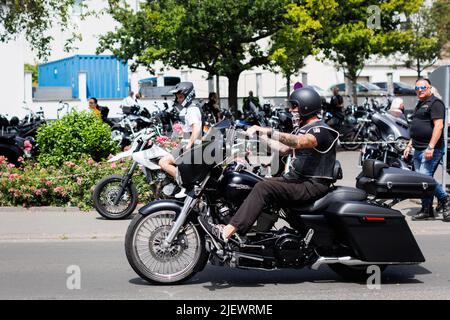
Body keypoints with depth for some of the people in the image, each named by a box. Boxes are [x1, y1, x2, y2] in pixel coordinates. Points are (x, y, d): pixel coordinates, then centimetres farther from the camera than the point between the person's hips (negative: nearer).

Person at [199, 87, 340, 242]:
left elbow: (299, 142, -34)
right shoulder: (304, 128, 20)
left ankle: (226, 232, -29)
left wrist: (268, 131, -41)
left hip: (313, 185, -10)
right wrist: (261, 136, 14)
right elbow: (283, 148, 21)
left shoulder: (321, 130, -14)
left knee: (263, 188, -24)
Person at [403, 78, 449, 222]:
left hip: (430, 150, -10)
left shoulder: (435, 103, -8)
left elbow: (438, 126, -19)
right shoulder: (420, 105, 22)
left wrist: (431, 147, -25)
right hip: (418, 150, 10)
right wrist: (410, 145, 24)